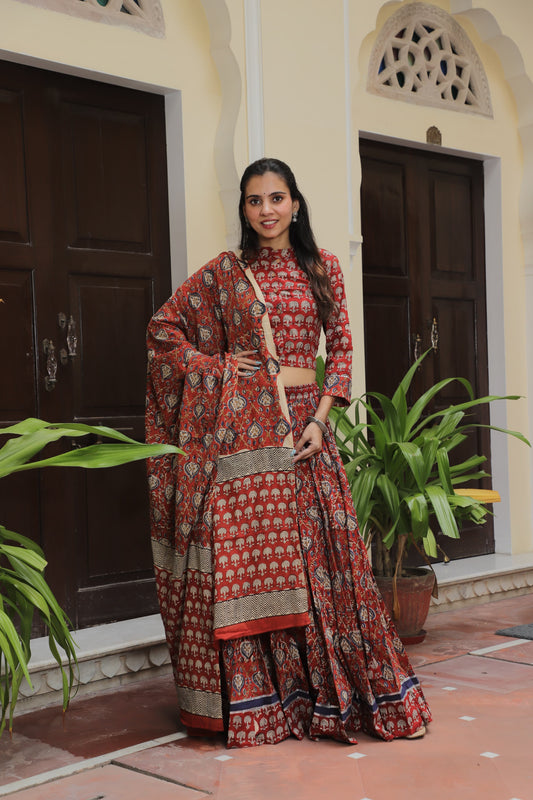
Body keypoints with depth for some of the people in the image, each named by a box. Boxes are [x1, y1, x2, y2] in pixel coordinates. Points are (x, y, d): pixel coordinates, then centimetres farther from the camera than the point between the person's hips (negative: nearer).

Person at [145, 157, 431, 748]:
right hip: (242, 428, -2)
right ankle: (252, 700, 8)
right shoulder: (224, 273, 5)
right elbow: (164, 328, 9)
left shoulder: (322, 268, 10)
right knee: (245, 555, -2)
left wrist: (321, 417, -4)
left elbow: (342, 346, 7)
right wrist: (220, 368, -2)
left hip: (304, 422, 2)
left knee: (318, 551, 2)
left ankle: (325, 689, 13)